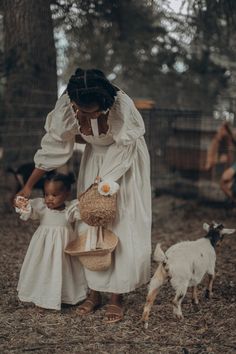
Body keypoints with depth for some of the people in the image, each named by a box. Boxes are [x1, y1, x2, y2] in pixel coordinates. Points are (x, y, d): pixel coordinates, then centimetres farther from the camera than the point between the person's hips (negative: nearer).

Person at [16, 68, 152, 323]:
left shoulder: (122, 107, -36)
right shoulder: (67, 105, -25)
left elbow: (121, 152, -26)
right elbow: (54, 146, -15)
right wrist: (29, 185, -12)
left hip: (126, 162, -4)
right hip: (95, 157, 4)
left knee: (122, 224, -5)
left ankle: (116, 297, 2)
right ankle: (94, 292, 12)